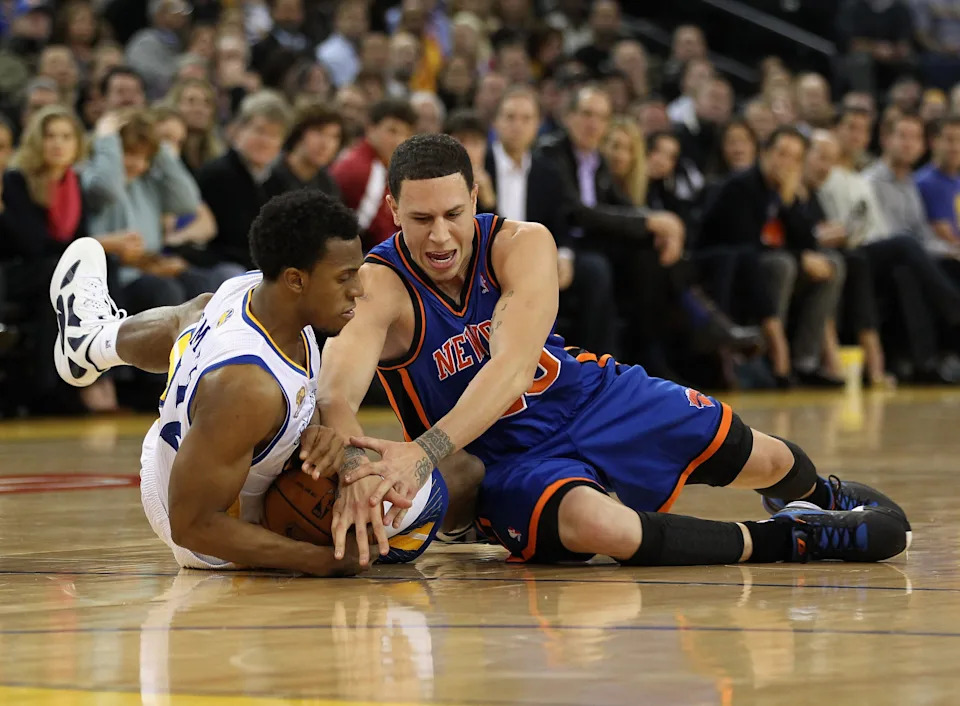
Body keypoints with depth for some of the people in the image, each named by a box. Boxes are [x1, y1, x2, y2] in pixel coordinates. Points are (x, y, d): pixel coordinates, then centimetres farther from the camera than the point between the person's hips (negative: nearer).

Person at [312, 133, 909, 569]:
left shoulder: (522, 244, -21)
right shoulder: (378, 286, -25)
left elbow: (512, 366, -37)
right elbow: (338, 385, -46)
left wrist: (425, 451, -53)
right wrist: (355, 463, -71)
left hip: (588, 395, 3)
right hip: (508, 459, -3)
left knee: (766, 461, 9)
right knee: (594, 526, -37)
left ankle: (815, 491, 52)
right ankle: (787, 540, -16)